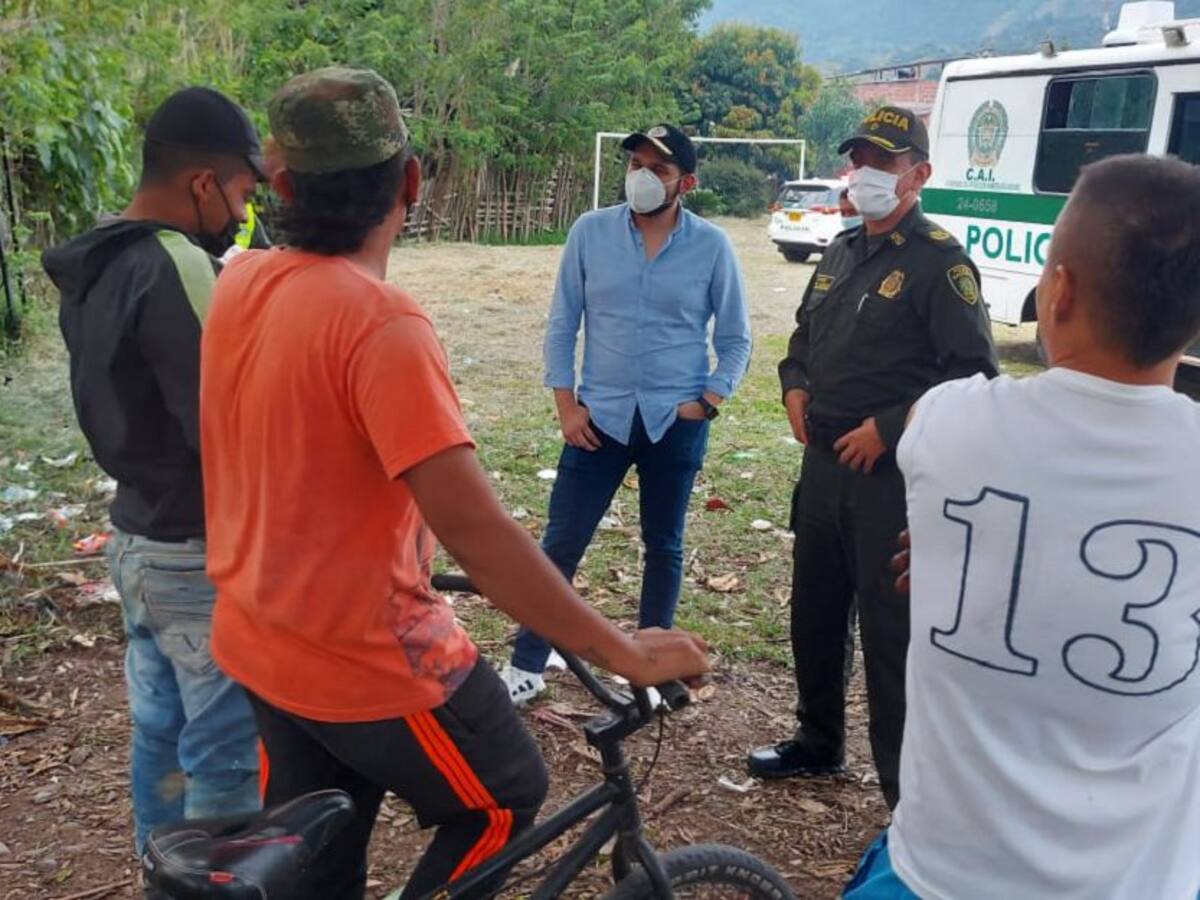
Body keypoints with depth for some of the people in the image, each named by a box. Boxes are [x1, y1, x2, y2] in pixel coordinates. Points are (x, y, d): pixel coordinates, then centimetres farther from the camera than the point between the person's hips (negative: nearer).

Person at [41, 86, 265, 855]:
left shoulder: (96, 268, 7)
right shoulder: (177, 270, -23)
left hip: (135, 540, 10)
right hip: (204, 557, -9)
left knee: (161, 732, 21)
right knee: (229, 752, 4)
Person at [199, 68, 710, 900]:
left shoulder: (240, 284, -3)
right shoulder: (380, 322, -28)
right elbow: (473, 527, -32)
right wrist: (625, 652, -24)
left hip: (259, 641, 8)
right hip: (371, 658, -8)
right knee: (504, 803, 19)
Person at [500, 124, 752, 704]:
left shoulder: (712, 246, -4)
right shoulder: (590, 232, -3)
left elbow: (735, 339, 4)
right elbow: (561, 325, 2)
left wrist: (708, 403, -6)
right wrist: (566, 406, -4)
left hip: (676, 424, 0)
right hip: (600, 417, 0)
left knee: (664, 546, 12)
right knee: (560, 544, 2)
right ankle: (526, 666, 17)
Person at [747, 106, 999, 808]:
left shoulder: (939, 261, -11)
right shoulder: (842, 251, 14)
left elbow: (974, 371, -16)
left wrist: (887, 429, -18)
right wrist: (796, 386, 7)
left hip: (891, 474, -8)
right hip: (824, 463, 8)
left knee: (891, 632, -2)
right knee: (813, 613, 18)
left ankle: (909, 786, 13)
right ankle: (819, 743, 38)